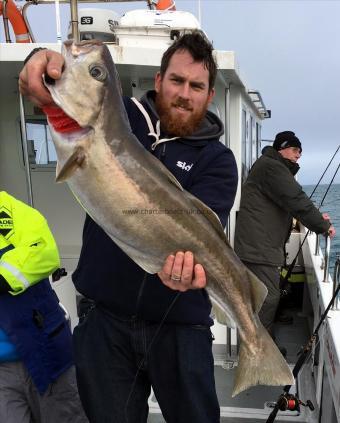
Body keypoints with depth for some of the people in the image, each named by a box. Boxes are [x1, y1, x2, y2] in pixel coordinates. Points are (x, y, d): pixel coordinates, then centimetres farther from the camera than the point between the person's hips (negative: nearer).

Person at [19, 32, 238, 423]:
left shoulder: (217, 160, -3)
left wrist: (187, 258, -41)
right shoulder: (120, 117, 3)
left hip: (178, 323, -1)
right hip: (106, 319, 2)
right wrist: (45, 60, -28)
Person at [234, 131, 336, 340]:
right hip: (259, 247, -12)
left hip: (263, 245, 12)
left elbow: (288, 203, 24)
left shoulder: (277, 168, 22)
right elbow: (296, 201, -19)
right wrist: (323, 226, -9)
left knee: (270, 295, 20)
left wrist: (317, 217, 13)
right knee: (269, 298, -7)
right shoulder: (271, 166, -14)